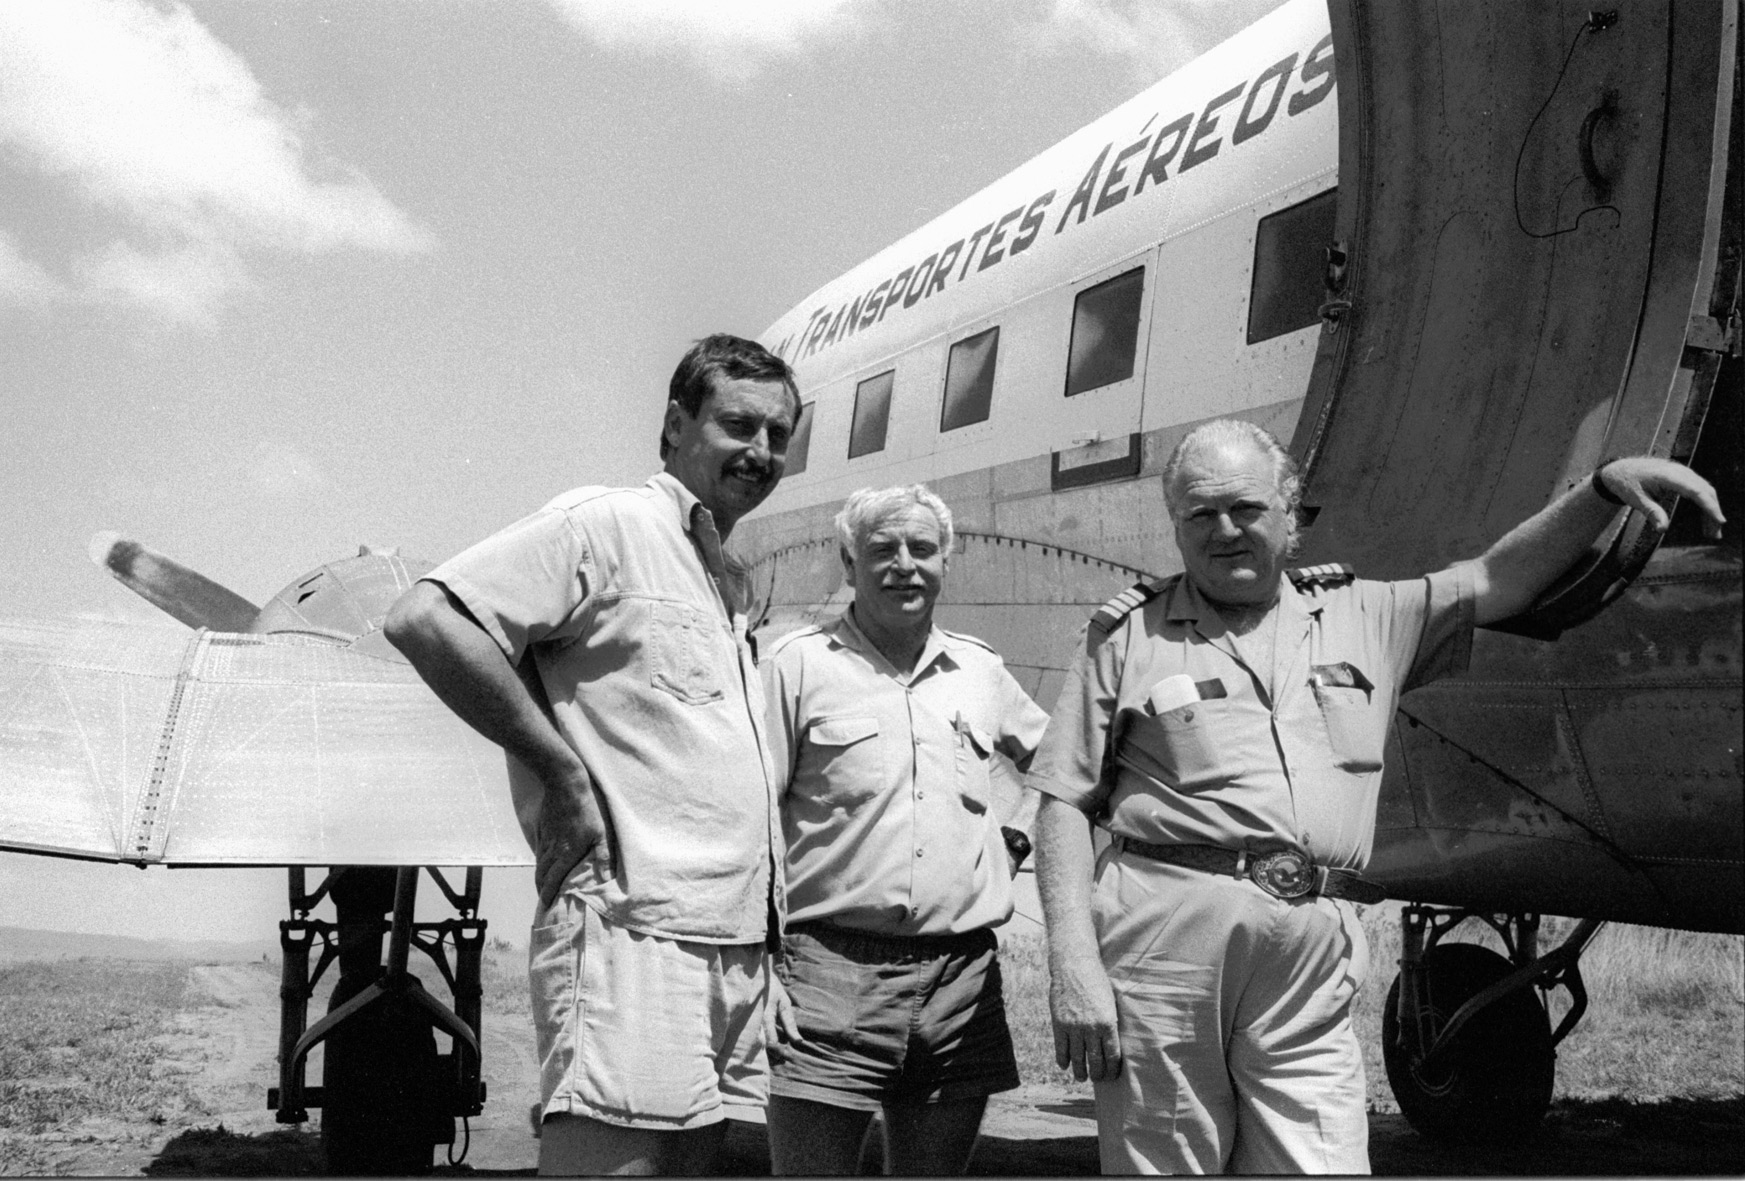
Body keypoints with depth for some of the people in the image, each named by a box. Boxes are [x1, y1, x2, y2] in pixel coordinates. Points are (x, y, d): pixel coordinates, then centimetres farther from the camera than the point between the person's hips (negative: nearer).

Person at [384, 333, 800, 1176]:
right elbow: (425, 620, -17)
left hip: (731, 945, 9)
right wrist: (561, 768, -15)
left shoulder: (725, 584, 22)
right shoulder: (606, 523, -5)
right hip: (632, 930, -9)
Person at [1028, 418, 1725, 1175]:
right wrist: (1072, 960, -6)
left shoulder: (1364, 620, 19)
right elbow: (1065, 805, 5)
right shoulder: (1131, 636, 10)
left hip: (1313, 957, 2)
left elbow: (1498, 581, 19)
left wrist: (1605, 488, 4)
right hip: (1161, 938, -2)